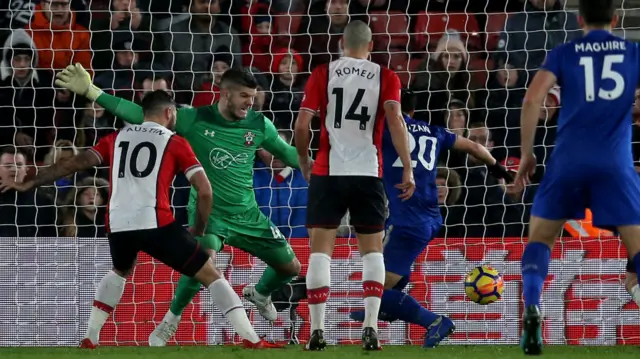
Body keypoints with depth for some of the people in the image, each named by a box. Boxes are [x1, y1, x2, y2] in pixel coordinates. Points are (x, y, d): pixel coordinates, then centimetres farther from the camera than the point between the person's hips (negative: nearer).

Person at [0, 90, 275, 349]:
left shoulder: (117, 138, 20)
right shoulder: (175, 143, 10)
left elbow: (78, 163, 16)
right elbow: (204, 190, 3)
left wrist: (29, 184, 22)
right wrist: (200, 228, 19)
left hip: (118, 225, 4)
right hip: (156, 224, -4)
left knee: (120, 272, 37)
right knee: (210, 275, 5)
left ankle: (90, 338, 29)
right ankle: (251, 340, -8)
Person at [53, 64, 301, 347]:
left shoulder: (259, 125, -7)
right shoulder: (195, 119, -15)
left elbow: (287, 153, 10)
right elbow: (140, 114, -16)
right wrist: (90, 91, -21)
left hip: (247, 215, 4)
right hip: (208, 209, -4)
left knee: (291, 267, 7)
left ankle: (260, 294, 43)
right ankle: (171, 320, -10)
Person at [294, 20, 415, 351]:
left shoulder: (322, 74, 3)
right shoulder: (385, 77, 4)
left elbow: (302, 125, -2)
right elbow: (395, 119, -10)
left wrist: (304, 161, 14)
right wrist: (407, 169, -9)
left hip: (327, 173, 0)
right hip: (368, 174, 0)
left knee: (320, 249, 4)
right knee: (372, 250, 11)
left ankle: (317, 330, -4)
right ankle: (370, 327, -3)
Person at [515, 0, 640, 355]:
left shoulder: (563, 54, 9)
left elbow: (532, 99, -2)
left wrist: (526, 153, 6)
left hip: (568, 160, 0)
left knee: (540, 238, 16)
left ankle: (532, 311, -9)